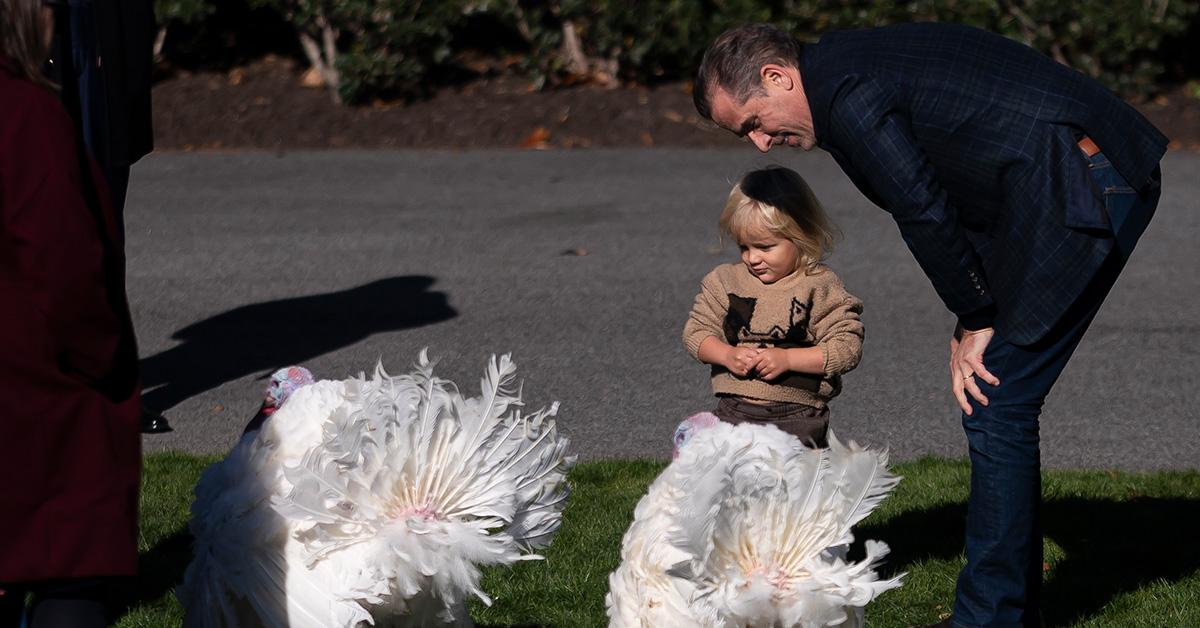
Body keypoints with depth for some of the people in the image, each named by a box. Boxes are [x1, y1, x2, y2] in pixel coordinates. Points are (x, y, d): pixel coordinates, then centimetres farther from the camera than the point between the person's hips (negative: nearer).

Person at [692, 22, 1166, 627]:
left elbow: (924, 213, -12)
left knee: (995, 408, -6)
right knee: (1000, 406, 15)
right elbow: (940, 201, 20)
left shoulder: (848, 93, -13)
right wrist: (975, 321, 13)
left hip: (1080, 192, -10)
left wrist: (975, 321, 0)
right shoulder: (857, 63, 18)